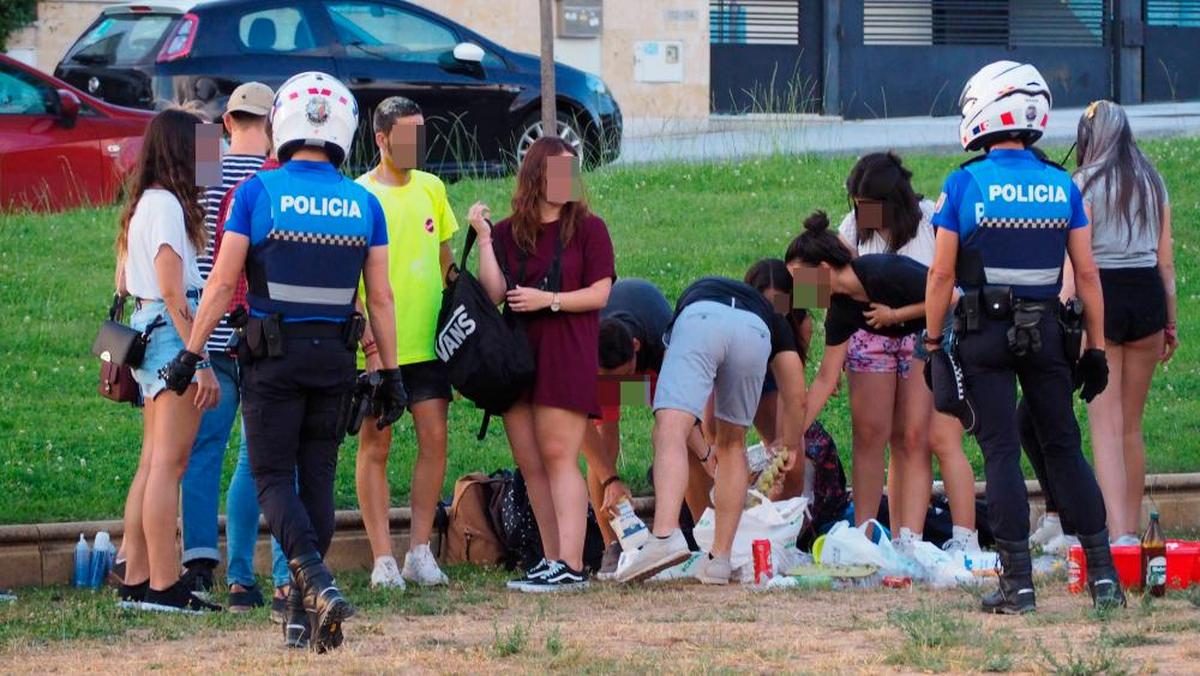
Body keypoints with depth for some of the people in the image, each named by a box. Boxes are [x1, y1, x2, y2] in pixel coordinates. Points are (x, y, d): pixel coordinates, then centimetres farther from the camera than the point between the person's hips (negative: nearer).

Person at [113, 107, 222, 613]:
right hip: (171, 332, -10)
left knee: (152, 465, 10)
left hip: (148, 333, 10)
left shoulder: (144, 204, 16)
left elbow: (123, 282, 19)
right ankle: (163, 586, -12)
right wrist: (200, 361, -18)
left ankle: (136, 580, 10)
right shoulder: (167, 205, -12)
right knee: (168, 464, -10)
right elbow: (172, 291, -17)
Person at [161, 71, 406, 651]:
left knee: (274, 477, 0)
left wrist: (191, 352, -1)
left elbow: (223, 282, -8)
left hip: (273, 356, -3)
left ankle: (318, 583, -23)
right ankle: (304, 614, 13)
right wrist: (390, 373, 10)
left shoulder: (258, 192, -8)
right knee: (317, 477, 11)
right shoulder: (364, 205, 1)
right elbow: (380, 297, 2)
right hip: (334, 356, 3)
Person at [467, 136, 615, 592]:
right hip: (517, 356, 5)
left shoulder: (587, 228, 3)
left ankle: (571, 566, -17)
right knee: (529, 464, 4)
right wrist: (484, 238, -6)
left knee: (558, 456, -13)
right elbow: (493, 293, 0)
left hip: (567, 354, -5)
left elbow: (600, 294, -3)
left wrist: (548, 300, -13)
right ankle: (552, 559, 10)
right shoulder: (508, 233, 11)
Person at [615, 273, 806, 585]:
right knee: (732, 444, 19)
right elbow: (796, 397, 34)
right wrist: (790, 445, 53)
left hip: (700, 318, -1)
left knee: (670, 431, -12)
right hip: (754, 334, 1)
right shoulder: (771, 316, 41)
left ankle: (665, 535, -36)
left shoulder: (696, 293, 47)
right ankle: (720, 559, 14)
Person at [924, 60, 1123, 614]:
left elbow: (942, 273, -7)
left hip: (984, 334, -3)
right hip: (1046, 333, 3)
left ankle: (1018, 583, -2)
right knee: (1063, 448, 10)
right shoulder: (1062, 187, 1)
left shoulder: (963, 185, -8)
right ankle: (1103, 574, 8)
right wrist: (1095, 348, 8)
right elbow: (1087, 274, 2)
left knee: (1001, 453, 0)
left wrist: (932, 343, 2)